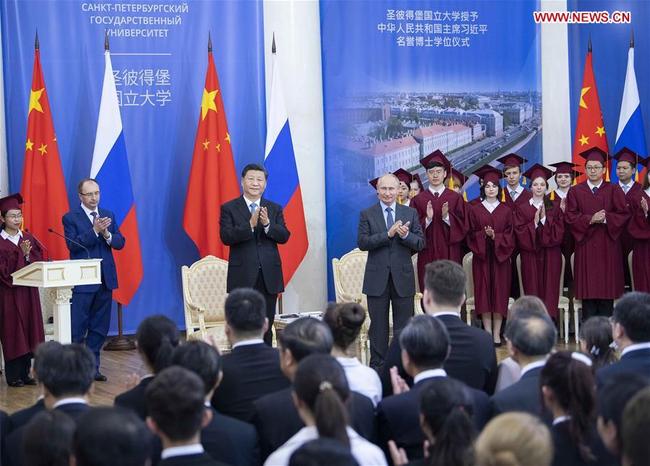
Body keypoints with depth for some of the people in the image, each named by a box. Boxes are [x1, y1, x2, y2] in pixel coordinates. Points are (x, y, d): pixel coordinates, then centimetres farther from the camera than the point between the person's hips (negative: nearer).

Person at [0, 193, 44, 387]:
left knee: (28, 331, 7)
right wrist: (21, 254, -18)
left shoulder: (29, 239, 9)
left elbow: (40, 262, 4)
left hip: (28, 292, 5)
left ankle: (25, 373, 15)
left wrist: (28, 255, -13)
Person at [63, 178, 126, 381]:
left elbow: (120, 243, 6)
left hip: (106, 279, 5)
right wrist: (94, 231, -22)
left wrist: (107, 234, -14)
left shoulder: (109, 215, 12)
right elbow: (73, 245, -13)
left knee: (100, 327, 9)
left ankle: (92, 367, 17)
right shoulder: (70, 218, -2)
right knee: (77, 328, -4)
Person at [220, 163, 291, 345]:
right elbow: (226, 237, -10)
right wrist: (250, 225, -23)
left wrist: (267, 224, -18)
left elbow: (284, 237, 0)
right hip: (242, 276, -3)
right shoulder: (229, 208, 2)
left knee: (266, 327, 7)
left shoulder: (275, 209, 11)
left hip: (269, 276, 3)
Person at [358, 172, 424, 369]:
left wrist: (405, 235, -19)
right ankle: (377, 366, 15)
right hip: (377, 278, -1)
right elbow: (362, 242, -10)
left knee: (403, 326, 6)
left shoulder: (410, 213, 7)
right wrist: (388, 234, -20)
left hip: (403, 277, 1)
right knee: (378, 327, 6)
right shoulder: (367, 214, 2)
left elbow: (420, 243, 1)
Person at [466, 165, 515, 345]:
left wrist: (495, 236, -14)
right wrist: (484, 234, -16)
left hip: (500, 256, 0)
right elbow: (471, 235, 2)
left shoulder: (506, 211, 7)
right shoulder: (475, 210, 6)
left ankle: (497, 334, 3)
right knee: (484, 294, -1)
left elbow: (510, 236, 2)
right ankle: (487, 333, 3)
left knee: (499, 294, -1)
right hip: (481, 256, 0)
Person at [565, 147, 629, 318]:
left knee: (606, 290, -1)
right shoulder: (575, 191, 8)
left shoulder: (614, 191, 8)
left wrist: (606, 218, -15)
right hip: (585, 245, 0)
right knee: (588, 289, -2)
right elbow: (571, 216, -1)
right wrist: (590, 219, -15)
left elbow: (623, 214, 0)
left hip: (608, 246, 0)